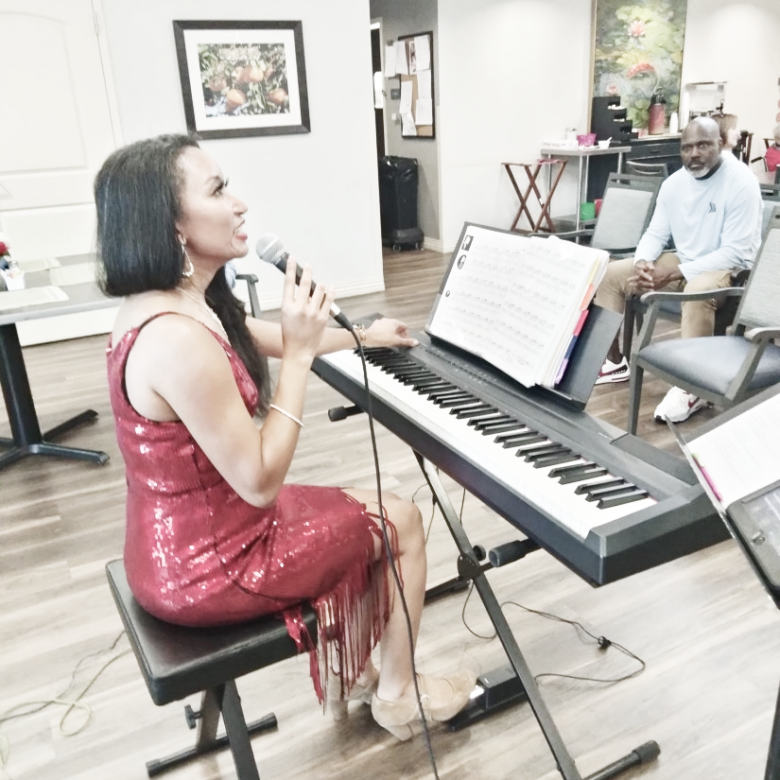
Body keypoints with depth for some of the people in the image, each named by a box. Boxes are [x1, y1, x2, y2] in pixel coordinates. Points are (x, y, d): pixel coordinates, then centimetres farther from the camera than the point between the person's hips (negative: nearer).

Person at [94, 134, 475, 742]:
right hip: (205, 565, -9)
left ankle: (349, 675, 41)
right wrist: (301, 351, -24)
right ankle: (398, 693, 30)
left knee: (363, 515, 25)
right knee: (402, 521, 8)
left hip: (179, 537, 9)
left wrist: (363, 336, 30)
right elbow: (261, 481, -26)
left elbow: (267, 339, 17)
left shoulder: (166, 301, 0)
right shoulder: (177, 338, -33)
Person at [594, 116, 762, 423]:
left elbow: (735, 252, -23)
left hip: (729, 268, -7)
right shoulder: (674, 182, 1)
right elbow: (656, 233, 5)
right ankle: (614, 361, 5)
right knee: (611, 273, -3)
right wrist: (643, 262, -18)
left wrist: (675, 274, -27)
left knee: (698, 291, -41)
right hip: (681, 261, 7)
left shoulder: (741, 182, -19)